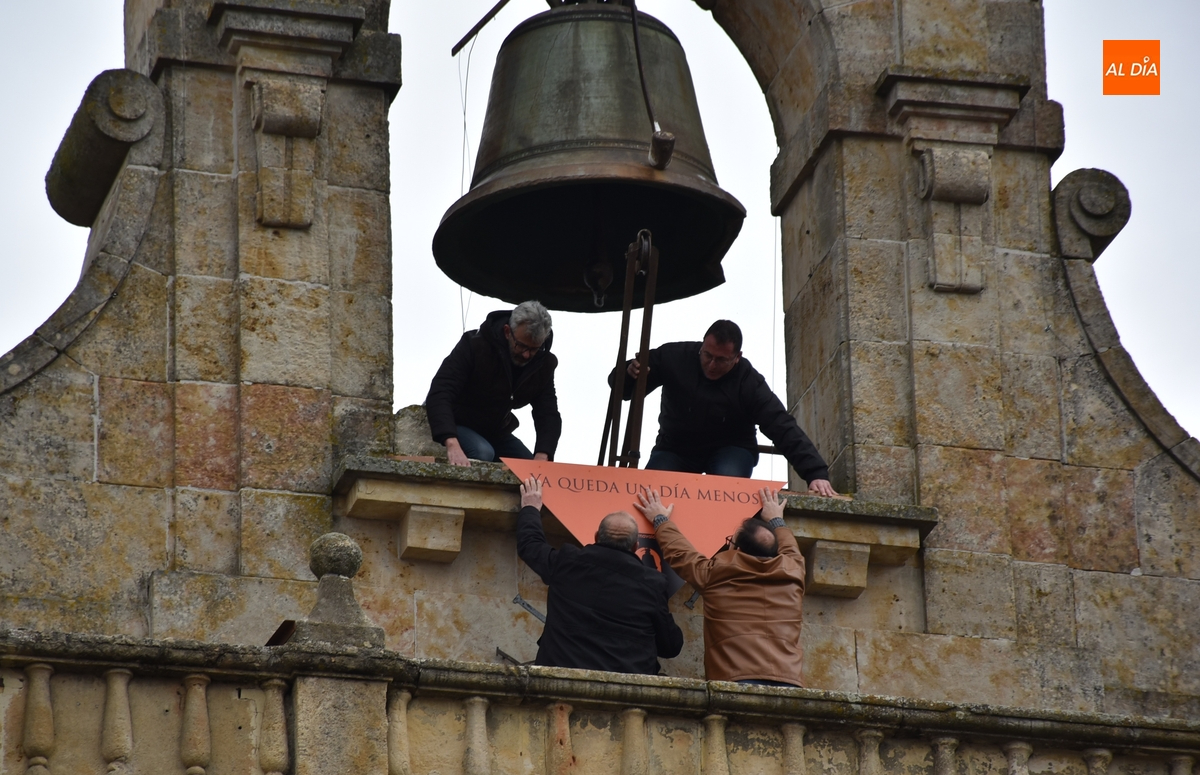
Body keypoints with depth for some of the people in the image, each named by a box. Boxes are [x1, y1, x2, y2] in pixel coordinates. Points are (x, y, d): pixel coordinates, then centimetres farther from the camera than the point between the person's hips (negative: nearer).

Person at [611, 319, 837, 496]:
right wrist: (629, 373, -36)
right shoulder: (673, 357, -17)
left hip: (730, 449, -2)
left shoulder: (748, 382, -20)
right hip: (676, 447, 2)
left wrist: (816, 473, -39)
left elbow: (783, 428, -27)